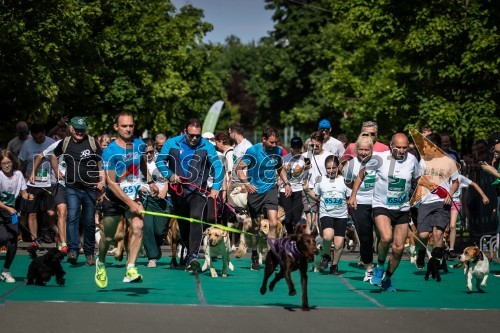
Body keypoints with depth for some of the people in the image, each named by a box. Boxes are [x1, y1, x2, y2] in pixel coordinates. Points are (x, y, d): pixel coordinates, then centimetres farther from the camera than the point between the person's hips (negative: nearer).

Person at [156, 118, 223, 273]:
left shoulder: (206, 146, -6)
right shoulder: (172, 144, -2)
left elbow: (218, 166, -7)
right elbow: (160, 160, 7)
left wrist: (216, 187, -18)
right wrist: (169, 175, -10)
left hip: (198, 191, -3)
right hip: (178, 190, 3)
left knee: (196, 218, -24)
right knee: (183, 225, 10)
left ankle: (193, 257, -29)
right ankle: (190, 253, 29)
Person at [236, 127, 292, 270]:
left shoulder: (278, 151, 3)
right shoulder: (253, 151, -11)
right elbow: (239, 168, -9)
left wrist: (286, 183, 11)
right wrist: (246, 184, -23)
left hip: (271, 190, 2)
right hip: (255, 191, -2)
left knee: (273, 223, -15)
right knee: (255, 226, 7)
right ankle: (254, 257, 23)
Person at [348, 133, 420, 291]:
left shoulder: (412, 160, -4)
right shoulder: (379, 158, -11)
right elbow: (362, 173, 4)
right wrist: (353, 195, 0)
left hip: (402, 208, 3)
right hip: (381, 206, -3)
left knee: (399, 248, 3)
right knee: (386, 237, -28)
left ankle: (387, 279, 26)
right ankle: (380, 267, -1)